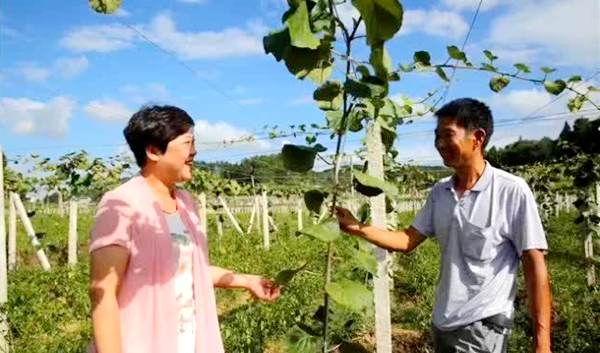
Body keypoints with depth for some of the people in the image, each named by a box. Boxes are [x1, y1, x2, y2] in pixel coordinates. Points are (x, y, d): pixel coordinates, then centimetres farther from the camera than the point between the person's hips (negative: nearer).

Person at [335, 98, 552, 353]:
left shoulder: (512, 191, -15)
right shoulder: (440, 191, 2)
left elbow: (534, 265, -13)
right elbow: (408, 241, 7)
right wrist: (358, 229, -4)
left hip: (483, 325, -5)